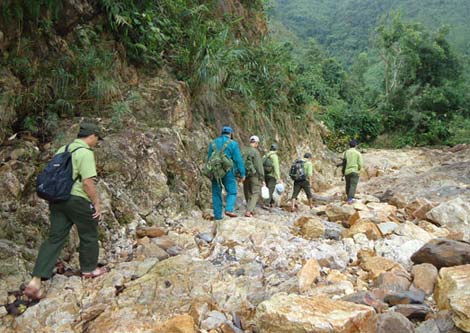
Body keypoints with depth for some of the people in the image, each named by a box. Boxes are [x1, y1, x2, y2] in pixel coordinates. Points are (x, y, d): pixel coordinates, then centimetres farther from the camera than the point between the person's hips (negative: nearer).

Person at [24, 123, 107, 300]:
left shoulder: (62, 150, 13)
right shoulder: (85, 153, -13)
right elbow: (88, 182, -19)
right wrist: (97, 203, -10)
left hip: (58, 199, 8)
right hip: (78, 199, -7)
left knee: (54, 238, 6)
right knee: (89, 235, 13)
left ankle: (36, 281, 0)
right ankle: (89, 269, 30)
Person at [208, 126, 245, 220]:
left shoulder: (213, 143, 9)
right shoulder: (233, 144, -3)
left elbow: (209, 159, 12)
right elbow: (238, 160, -7)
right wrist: (242, 174, -3)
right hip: (228, 172, -3)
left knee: (216, 193, 9)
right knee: (232, 192, 5)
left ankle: (217, 215, 8)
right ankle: (229, 209, -16)